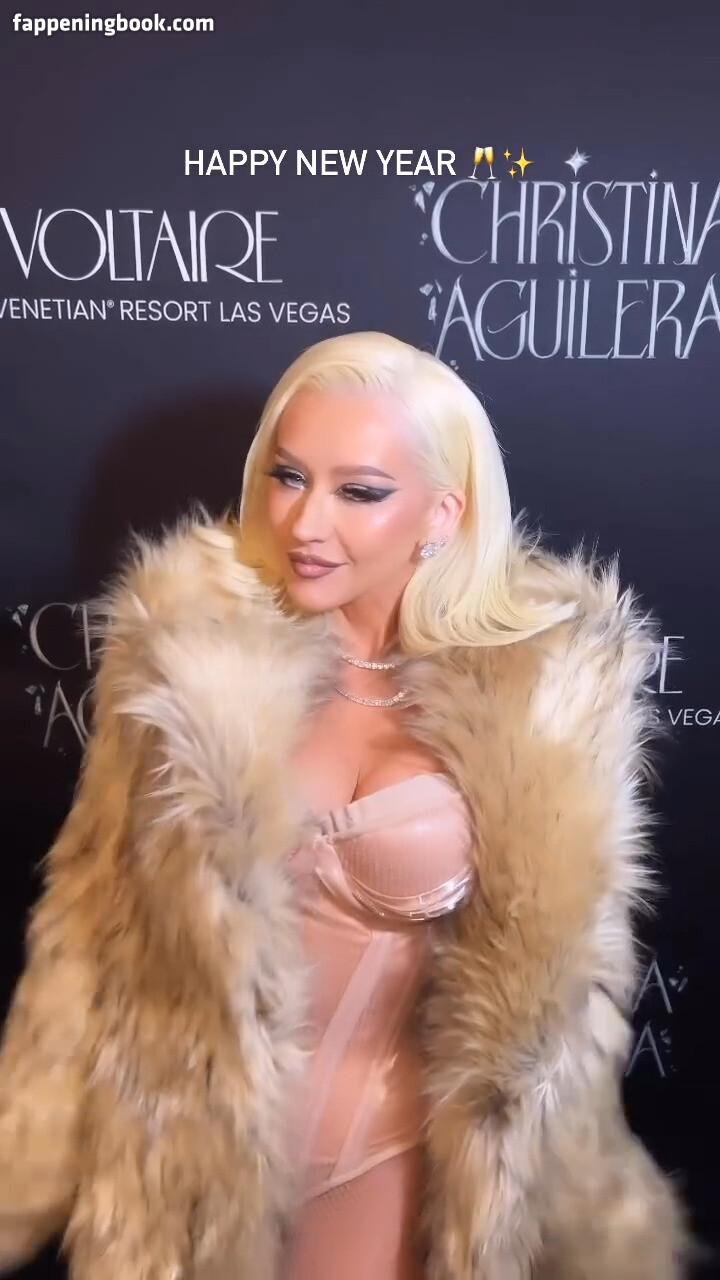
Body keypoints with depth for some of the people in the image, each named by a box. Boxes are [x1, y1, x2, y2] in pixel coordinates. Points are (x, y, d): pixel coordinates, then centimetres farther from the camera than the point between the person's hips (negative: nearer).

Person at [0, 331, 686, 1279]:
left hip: (389, 1142, 0)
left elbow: (549, 977, -2)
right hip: (188, 1138, 1)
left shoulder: (535, 696, -15)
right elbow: (99, 925, -5)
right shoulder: (192, 648, -15)